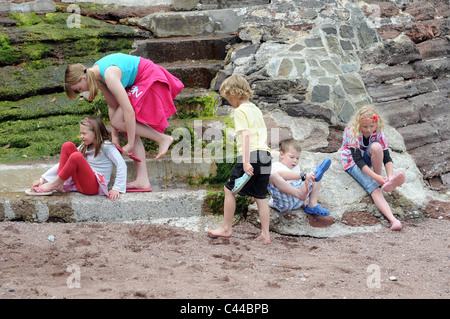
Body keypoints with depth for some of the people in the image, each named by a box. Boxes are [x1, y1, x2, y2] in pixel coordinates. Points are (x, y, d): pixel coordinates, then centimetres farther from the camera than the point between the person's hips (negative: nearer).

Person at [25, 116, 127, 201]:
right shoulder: (85, 147, 19)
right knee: (68, 146, -6)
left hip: (95, 185, -7)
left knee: (76, 156, -32)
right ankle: (59, 185, -14)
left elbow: (122, 165, -14)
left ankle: (54, 184, -14)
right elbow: (64, 163, 14)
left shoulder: (106, 146, -2)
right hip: (80, 184, 7)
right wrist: (43, 178, 5)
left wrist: (116, 189, -23)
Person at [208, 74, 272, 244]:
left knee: (229, 189, 7)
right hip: (265, 155, 8)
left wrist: (246, 162, -21)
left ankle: (226, 228, 13)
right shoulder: (256, 110, 20)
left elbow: (246, 135, -15)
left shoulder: (240, 111, -4)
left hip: (250, 155, -7)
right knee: (260, 196, 10)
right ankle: (265, 235, 6)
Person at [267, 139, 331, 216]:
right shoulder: (276, 166, 1)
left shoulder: (296, 168, 30)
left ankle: (312, 204, -8)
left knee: (315, 174, 10)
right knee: (272, 176, -32)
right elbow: (285, 175, -21)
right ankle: (299, 193, -41)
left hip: (297, 201, 7)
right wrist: (303, 175, -33)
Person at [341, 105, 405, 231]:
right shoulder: (352, 133, -27)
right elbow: (358, 160, -32)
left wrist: (390, 177, -36)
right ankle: (393, 220, -46)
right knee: (375, 189, -30)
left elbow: (387, 158, -17)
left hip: (368, 159, 4)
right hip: (352, 163, -4)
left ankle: (386, 182, -18)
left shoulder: (378, 132, -15)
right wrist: (376, 177, -40)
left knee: (376, 147, -33)